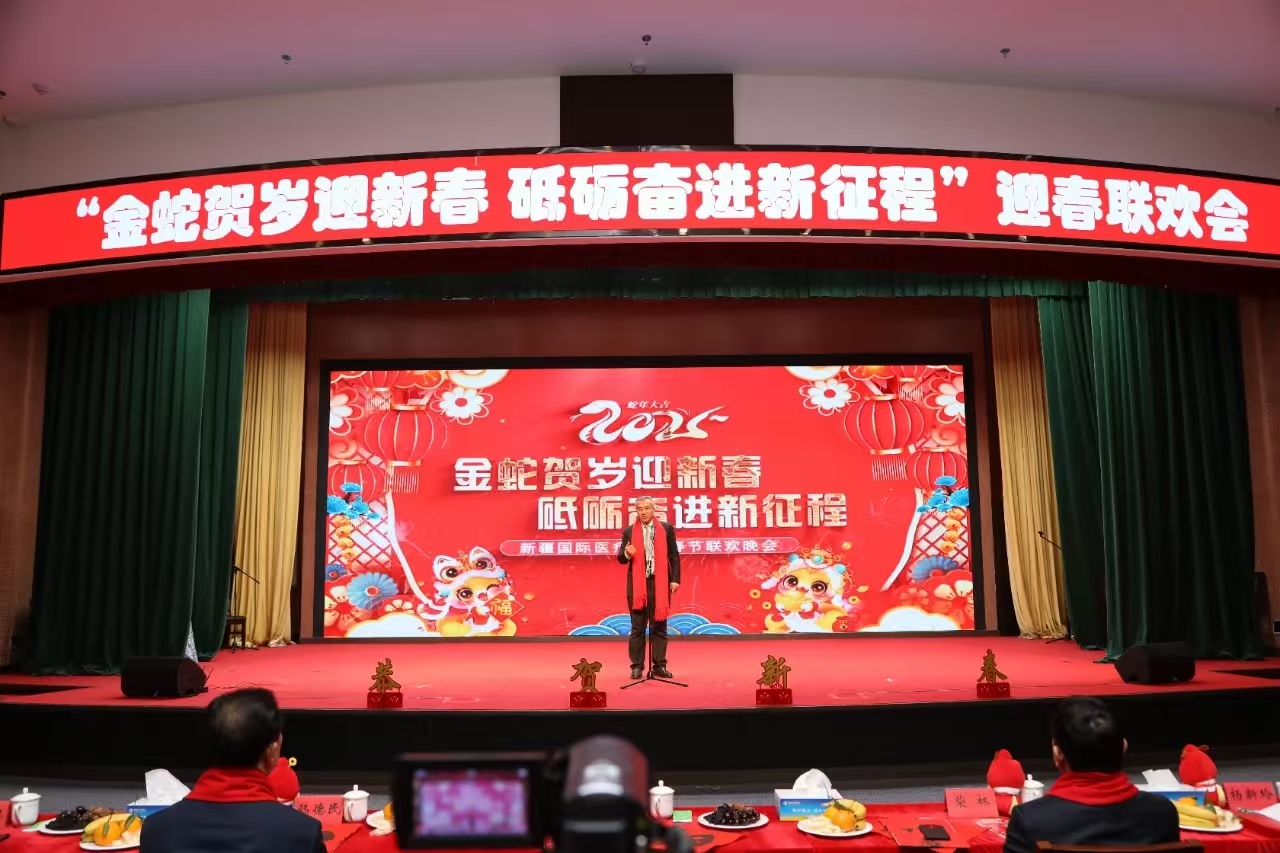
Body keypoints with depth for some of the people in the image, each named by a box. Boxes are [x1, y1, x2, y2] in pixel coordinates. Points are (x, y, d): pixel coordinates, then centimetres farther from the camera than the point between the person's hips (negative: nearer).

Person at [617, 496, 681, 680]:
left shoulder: (666, 529, 4)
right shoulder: (629, 532, 4)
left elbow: (674, 556, 5)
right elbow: (621, 559, 6)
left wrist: (675, 580, -2)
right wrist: (627, 553, -17)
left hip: (660, 583, 0)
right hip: (637, 584, 0)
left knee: (659, 627, 6)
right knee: (637, 628, 4)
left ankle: (659, 666, 13)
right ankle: (637, 666, 11)